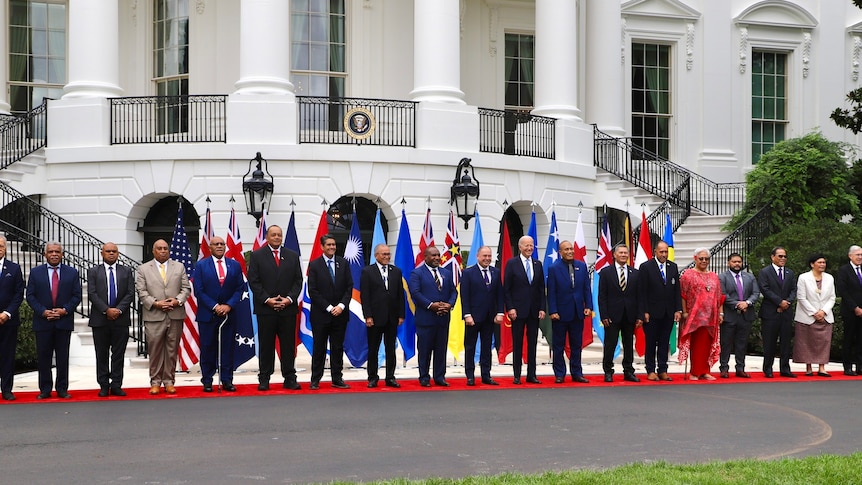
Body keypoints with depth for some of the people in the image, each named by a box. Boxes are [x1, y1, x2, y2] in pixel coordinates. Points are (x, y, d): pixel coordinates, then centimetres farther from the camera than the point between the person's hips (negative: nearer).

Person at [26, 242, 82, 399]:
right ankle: (45, 389, 10)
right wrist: (43, 311, -11)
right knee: (43, 357, 3)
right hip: (42, 321, 0)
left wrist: (65, 310, -10)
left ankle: (62, 389, 10)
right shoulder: (35, 272, 6)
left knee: (63, 357, 3)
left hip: (64, 321, 0)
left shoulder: (72, 273, 7)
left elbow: (76, 296, 4)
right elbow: (30, 296, 2)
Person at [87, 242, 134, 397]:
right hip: (100, 319, -1)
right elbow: (92, 294, -3)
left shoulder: (126, 271, 11)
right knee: (102, 355, 3)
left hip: (121, 319, 1)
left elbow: (130, 294, 3)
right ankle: (104, 386, 9)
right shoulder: (93, 271, 7)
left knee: (118, 354, 2)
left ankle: (116, 385, 7)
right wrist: (107, 310, -13)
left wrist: (119, 309, -11)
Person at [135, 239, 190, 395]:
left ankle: (169, 381, 10)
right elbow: (141, 291, 1)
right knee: (155, 350, -1)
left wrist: (178, 301, -8)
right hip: (154, 316, -2)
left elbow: (186, 288, 9)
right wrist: (155, 303, -11)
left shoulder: (179, 267, 13)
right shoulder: (143, 269, 8)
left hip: (175, 315, 2)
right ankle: (155, 382, 7)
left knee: (172, 350, 4)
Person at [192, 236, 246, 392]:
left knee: (228, 348, 2)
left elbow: (240, 289, 5)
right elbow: (199, 291, -3)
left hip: (229, 313, 2)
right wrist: (214, 307, -12)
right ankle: (207, 381, 9)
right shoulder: (201, 266, 2)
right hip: (207, 314, -2)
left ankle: (227, 381, 8)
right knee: (208, 349, 2)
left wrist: (228, 305, -9)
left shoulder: (235, 265, 9)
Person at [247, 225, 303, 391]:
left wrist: (289, 298, -7)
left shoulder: (292, 256, 11)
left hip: (288, 308, 2)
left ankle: (290, 378, 9)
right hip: (265, 309, -2)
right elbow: (253, 282, -1)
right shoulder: (257, 256, 4)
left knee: (288, 345, 4)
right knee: (266, 345, 1)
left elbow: (298, 281, 8)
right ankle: (264, 379, 7)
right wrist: (267, 299, -11)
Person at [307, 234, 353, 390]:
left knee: (338, 348, 6)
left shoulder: (343, 263, 7)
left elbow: (349, 287, 4)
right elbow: (313, 291, -6)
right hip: (320, 314, -3)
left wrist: (341, 305, -9)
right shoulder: (314, 265, -2)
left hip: (340, 313, 3)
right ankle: (315, 380, 8)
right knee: (319, 348, 2)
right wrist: (329, 308, -11)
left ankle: (337, 379, 11)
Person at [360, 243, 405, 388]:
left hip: (392, 317, 3)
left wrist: (401, 315, 3)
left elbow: (400, 294, 9)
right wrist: (368, 316, -12)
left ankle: (390, 378, 13)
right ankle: (372, 378, 12)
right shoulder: (367, 272, -2)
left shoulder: (396, 272, 10)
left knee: (391, 349, 7)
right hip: (375, 317, -3)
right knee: (373, 349, 4)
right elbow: (364, 296, -6)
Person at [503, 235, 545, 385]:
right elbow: (506, 288, -4)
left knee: (532, 343, 6)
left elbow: (541, 288, 10)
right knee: (517, 343, 2)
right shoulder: (512, 264, -2)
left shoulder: (538, 265, 10)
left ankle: (531, 375, 11)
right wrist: (510, 308, -11)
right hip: (518, 310, -4)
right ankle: (517, 375, 8)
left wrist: (542, 308, 2)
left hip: (534, 311, 4)